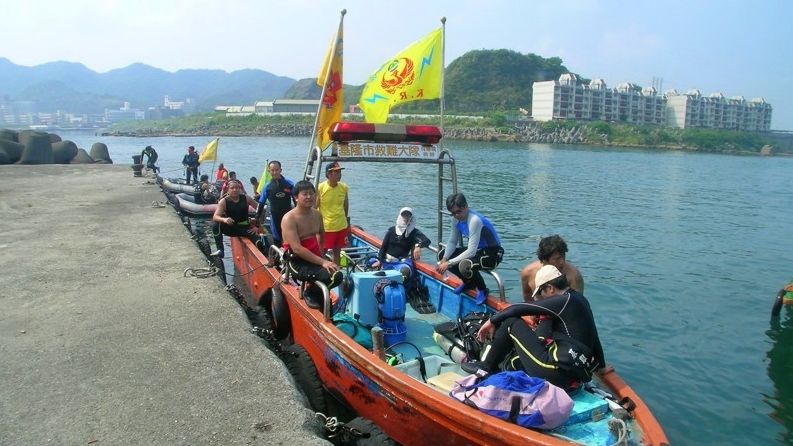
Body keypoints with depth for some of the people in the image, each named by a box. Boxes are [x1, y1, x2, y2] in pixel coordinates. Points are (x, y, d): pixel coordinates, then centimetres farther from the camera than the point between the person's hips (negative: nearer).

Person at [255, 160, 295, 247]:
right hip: (275, 217, 1)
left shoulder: (289, 184, -3)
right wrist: (256, 218, 2)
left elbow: (296, 200, 3)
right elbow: (261, 203, 5)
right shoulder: (267, 186, 0)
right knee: (277, 240, 9)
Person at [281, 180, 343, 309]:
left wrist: (321, 254, 17)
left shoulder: (317, 214, 7)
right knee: (333, 276, -25)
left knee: (337, 273, -14)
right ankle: (310, 293, 3)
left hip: (315, 256, 7)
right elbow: (297, 249, -24)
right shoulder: (289, 219, -16)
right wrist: (322, 262, -28)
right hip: (297, 262, -7)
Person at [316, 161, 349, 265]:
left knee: (337, 252, 16)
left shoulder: (344, 187, -2)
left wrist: (347, 222, 17)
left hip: (341, 227, 4)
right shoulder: (320, 188, -14)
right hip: (325, 227, -4)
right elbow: (314, 208, -8)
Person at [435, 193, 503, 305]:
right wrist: (444, 259, -14)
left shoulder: (474, 220, -30)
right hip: (477, 249, 9)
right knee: (443, 255, 5)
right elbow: (452, 242, 4)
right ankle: (469, 283, 19)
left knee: (464, 265, -37)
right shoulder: (456, 219, -4)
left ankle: (482, 289, -5)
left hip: (493, 253, -9)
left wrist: (449, 263, -30)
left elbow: (471, 251, -32)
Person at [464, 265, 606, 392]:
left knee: (511, 323, -2)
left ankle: (485, 367, 9)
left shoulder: (564, 301, -11)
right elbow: (593, 335, 24)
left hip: (556, 374, -10)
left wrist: (491, 321, 3)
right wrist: (601, 365, 36)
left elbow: (519, 309, -10)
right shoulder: (580, 299, 15)